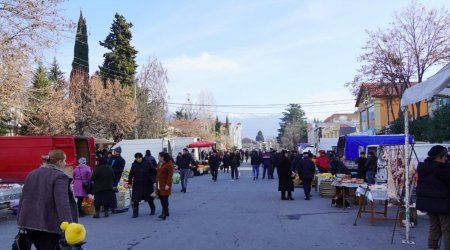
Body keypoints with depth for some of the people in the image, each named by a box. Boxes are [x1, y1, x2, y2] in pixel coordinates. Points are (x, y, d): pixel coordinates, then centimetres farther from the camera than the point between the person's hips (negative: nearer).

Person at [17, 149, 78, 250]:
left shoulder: (32, 174, 14)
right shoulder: (59, 176, -12)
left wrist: (21, 221, 22)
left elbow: (23, 199, 17)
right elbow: (62, 202, -24)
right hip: (49, 224, -7)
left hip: (30, 222, 8)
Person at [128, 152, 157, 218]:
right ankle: (135, 213, 6)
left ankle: (153, 209, 34)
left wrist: (153, 179, -5)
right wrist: (130, 182, 2)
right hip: (137, 185, 1)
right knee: (135, 199, -5)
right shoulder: (134, 165, 1)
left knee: (149, 198, 12)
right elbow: (131, 175, 7)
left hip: (147, 184, -1)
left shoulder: (148, 163, -5)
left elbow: (154, 171, 0)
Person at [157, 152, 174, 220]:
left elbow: (170, 175, -16)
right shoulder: (160, 164, 13)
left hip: (165, 184, -8)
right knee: (161, 198, 9)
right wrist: (156, 181, 15)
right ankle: (166, 212, 21)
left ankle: (164, 213, -5)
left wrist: (168, 184, -20)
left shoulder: (169, 164, -12)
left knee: (164, 198, -7)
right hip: (159, 184, 8)